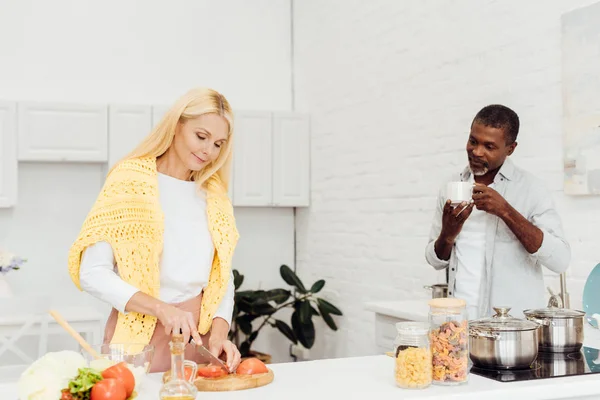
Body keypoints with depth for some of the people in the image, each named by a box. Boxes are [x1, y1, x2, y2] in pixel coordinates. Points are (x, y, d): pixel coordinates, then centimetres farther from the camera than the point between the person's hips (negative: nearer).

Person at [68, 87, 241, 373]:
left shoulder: (214, 195, 7)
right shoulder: (130, 180, -7)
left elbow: (222, 277, 9)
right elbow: (93, 273, -11)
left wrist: (219, 332, -8)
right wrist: (160, 308, -21)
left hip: (199, 337, 4)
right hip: (140, 336, -4)